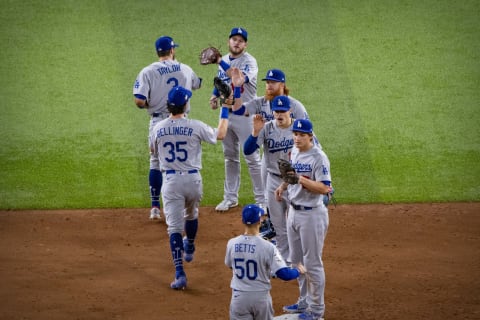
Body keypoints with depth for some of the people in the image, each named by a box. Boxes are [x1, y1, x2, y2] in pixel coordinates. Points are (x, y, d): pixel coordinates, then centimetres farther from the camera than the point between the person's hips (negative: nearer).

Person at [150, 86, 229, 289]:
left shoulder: (158, 129, -5)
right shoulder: (195, 126, -11)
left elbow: (153, 152, 15)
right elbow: (220, 135, 6)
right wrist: (225, 110, 17)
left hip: (170, 181, 0)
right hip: (193, 179, 0)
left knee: (174, 226, -2)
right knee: (191, 215, 29)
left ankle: (179, 273, -14)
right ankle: (189, 248, 56)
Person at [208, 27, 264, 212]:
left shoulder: (249, 61, -13)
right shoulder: (224, 61, 9)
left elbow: (240, 79, -31)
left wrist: (221, 62, -30)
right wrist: (214, 96, 4)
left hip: (244, 114, -7)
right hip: (226, 112, 7)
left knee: (252, 158, -5)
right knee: (230, 156, 14)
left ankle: (261, 200, 0)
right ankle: (230, 197, 23)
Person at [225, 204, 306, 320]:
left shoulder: (232, 244, -6)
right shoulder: (267, 247, -16)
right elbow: (284, 274, -15)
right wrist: (298, 271, 5)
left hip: (239, 296, 1)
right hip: (261, 297, -1)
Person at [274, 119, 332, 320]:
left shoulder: (319, 158, -18)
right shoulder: (294, 151, 7)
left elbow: (325, 188, -23)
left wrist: (300, 179, -31)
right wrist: (283, 185, 4)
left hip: (312, 214, -9)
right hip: (293, 211, 9)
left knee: (312, 263, 0)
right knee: (296, 260, 18)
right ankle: (305, 302, 32)